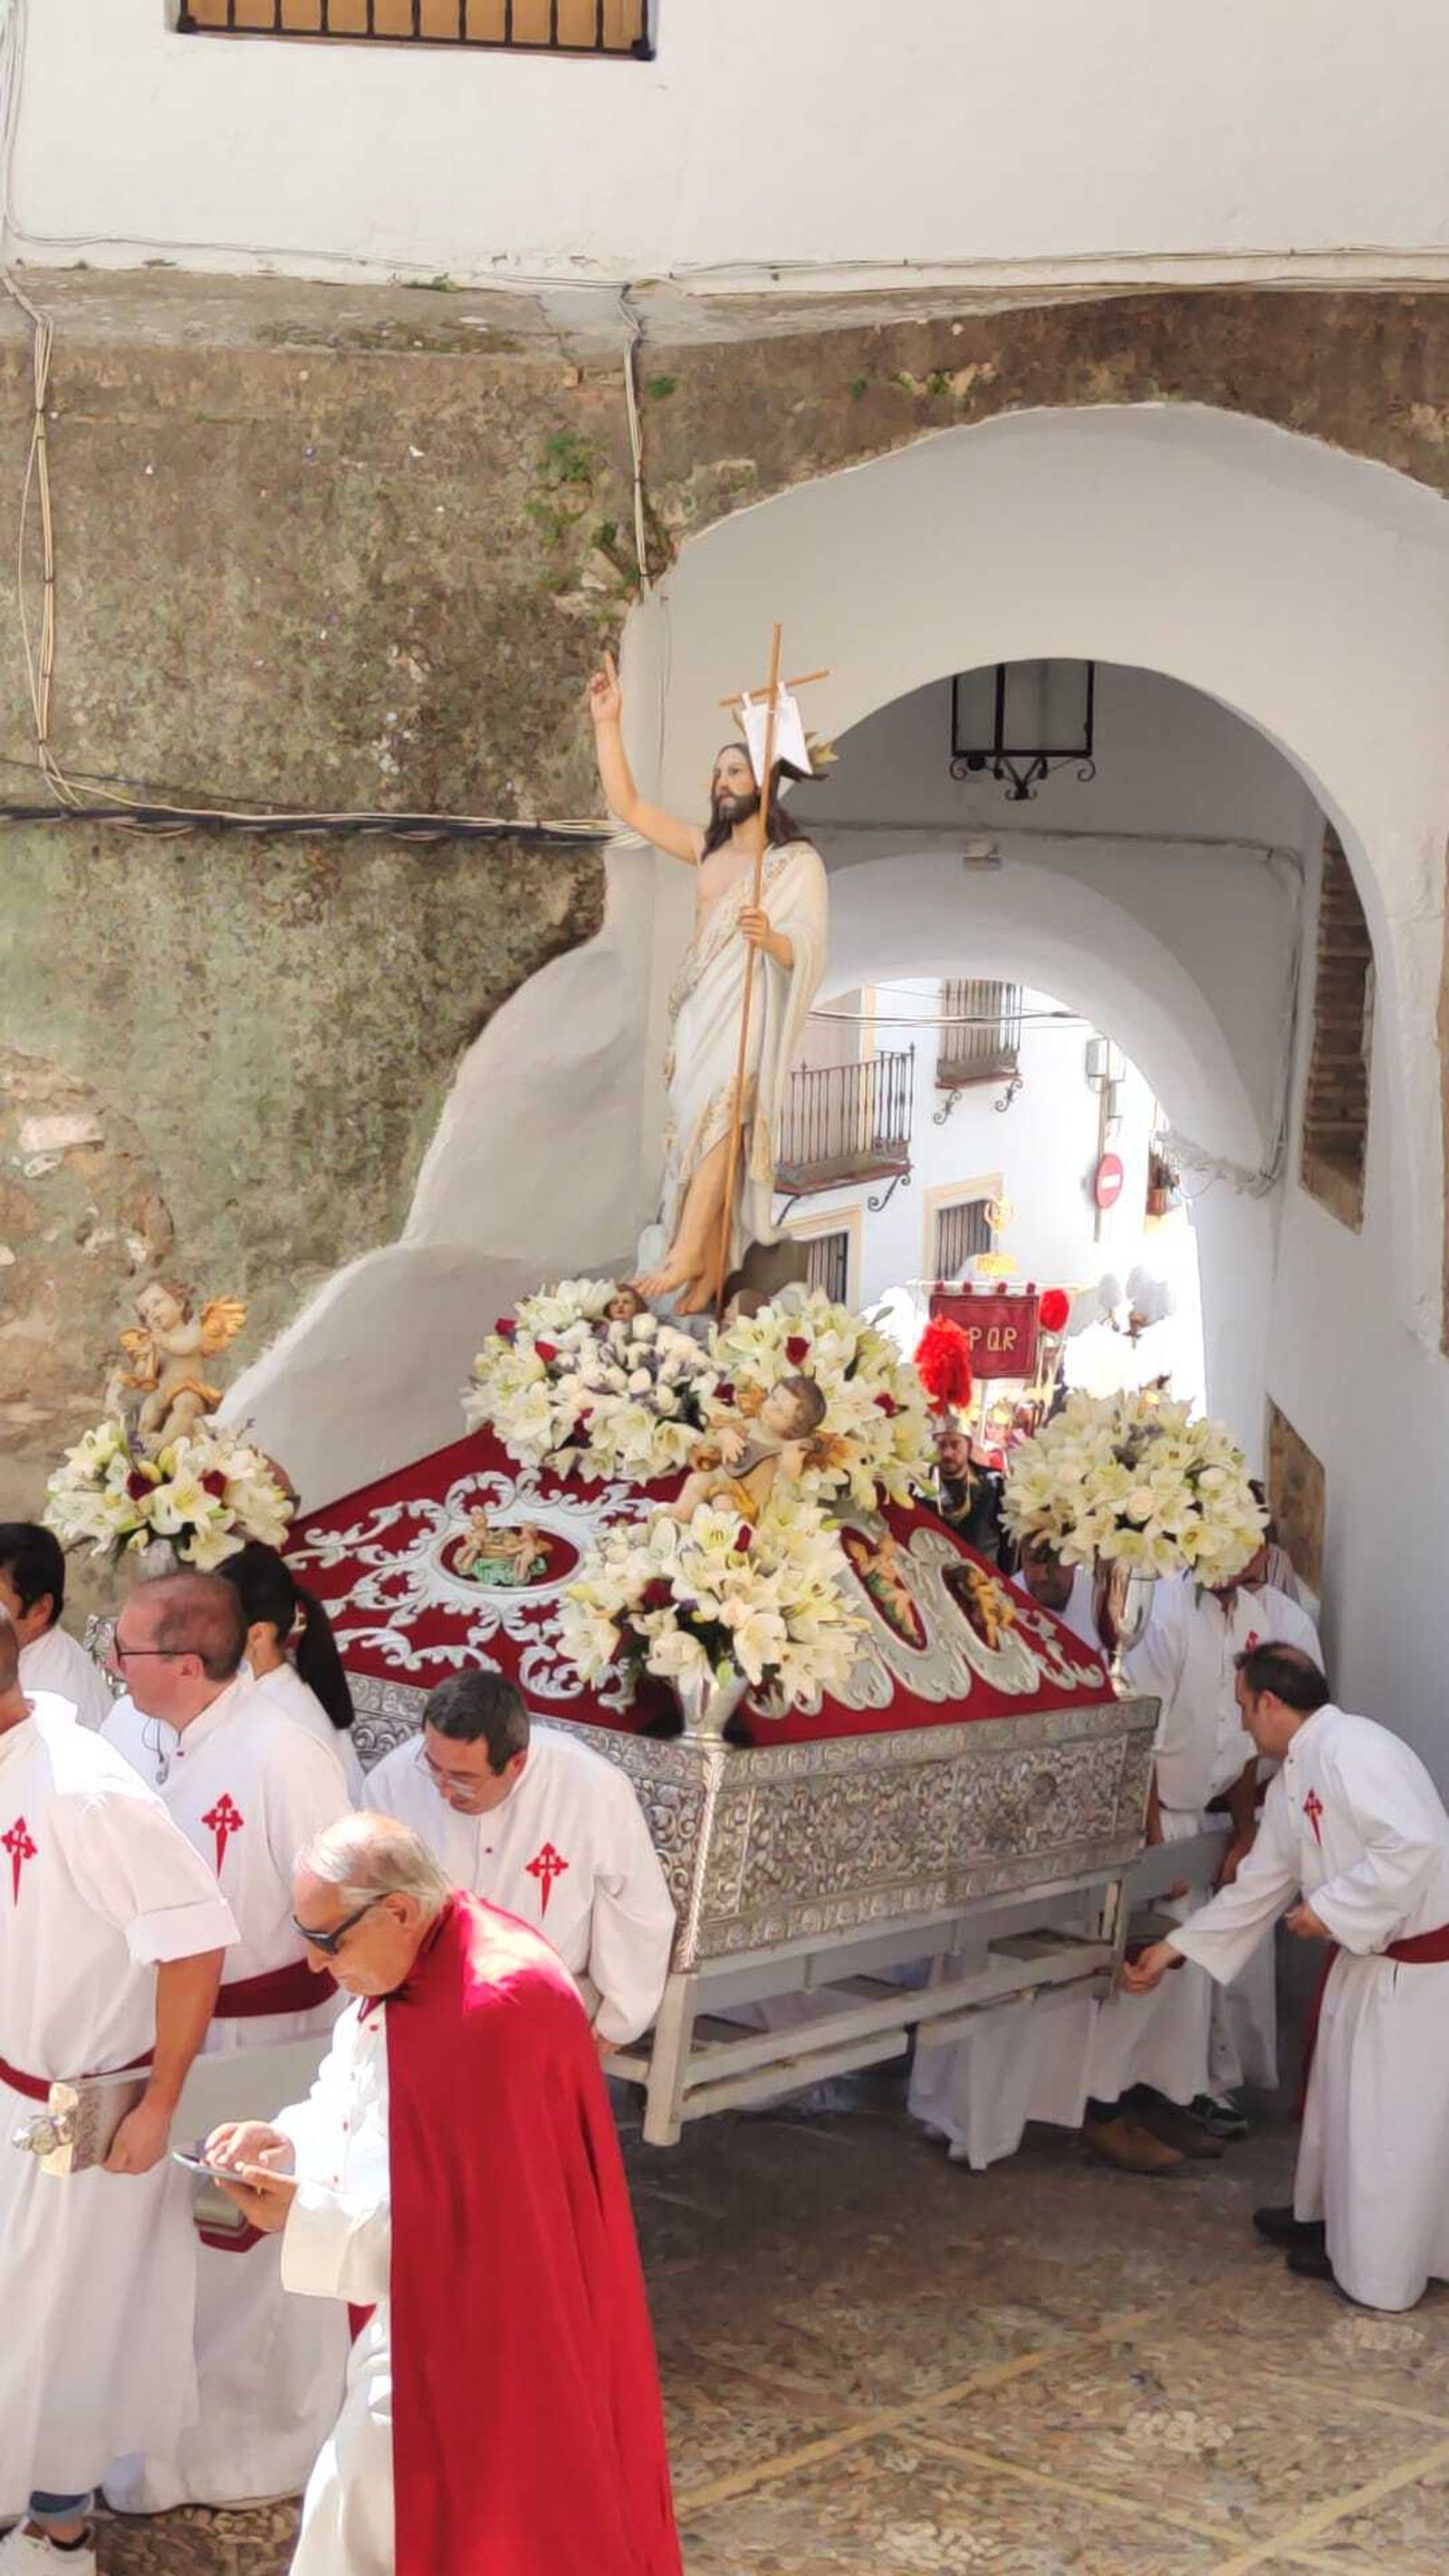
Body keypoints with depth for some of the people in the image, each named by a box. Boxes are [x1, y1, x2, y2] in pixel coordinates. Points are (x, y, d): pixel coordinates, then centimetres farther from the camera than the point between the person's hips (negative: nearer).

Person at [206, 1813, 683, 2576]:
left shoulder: (496, 2010, -31)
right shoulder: (409, 1969, 0)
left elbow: (467, 2211, -27)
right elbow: (361, 2104, 14)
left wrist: (304, 2214, -25)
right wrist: (287, 2142, -6)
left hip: (476, 2331, -9)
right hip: (425, 2305, 9)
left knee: (365, 2512, 1)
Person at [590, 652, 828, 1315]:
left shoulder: (798, 861, 0)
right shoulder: (704, 850, 18)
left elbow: (807, 948, -10)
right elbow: (628, 805, 15)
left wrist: (771, 938, -32)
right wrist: (607, 725, 9)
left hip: (750, 1013, -6)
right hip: (696, 1010, 6)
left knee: (717, 1114, -25)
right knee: (704, 1128, -2)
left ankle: (689, 1258, -33)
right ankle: (710, 1277, -3)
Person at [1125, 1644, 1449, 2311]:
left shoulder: (1352, 1750, -23)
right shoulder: (1292, 1780, 9)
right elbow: (1257, 1886, 15)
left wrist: (1329, 1908, -23)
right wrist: (1174, 1949, 15)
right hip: (1365, 1960, 10)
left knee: (1390, 2114, 2)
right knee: (1342, 2093, 23)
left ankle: (1375, 2268, 16)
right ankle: (1328, 2216, 41)